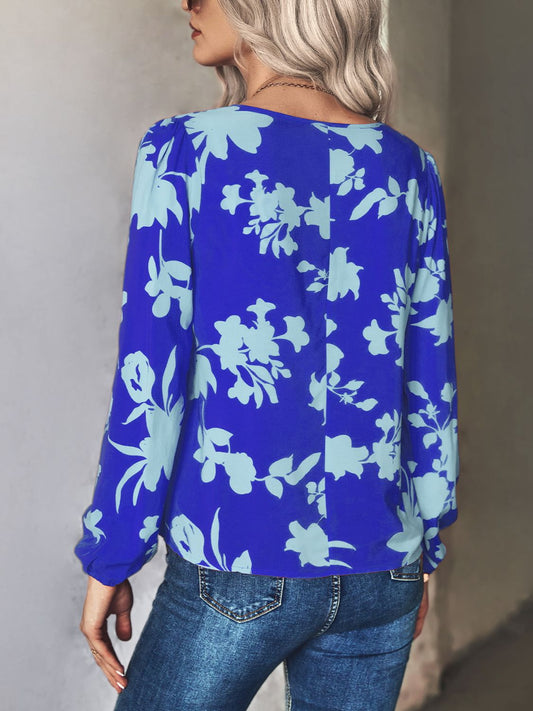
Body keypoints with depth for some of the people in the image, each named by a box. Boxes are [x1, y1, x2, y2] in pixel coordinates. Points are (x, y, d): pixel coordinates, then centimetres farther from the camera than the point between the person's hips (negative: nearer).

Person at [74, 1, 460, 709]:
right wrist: (423, 548, 15)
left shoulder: (184, 151, -10)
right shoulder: (409, 167, 2)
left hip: (240, 571, -4)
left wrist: (107, 562, -1)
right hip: (379, 570, 4)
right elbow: (432, 384, 5)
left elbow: (148, 384, -12)